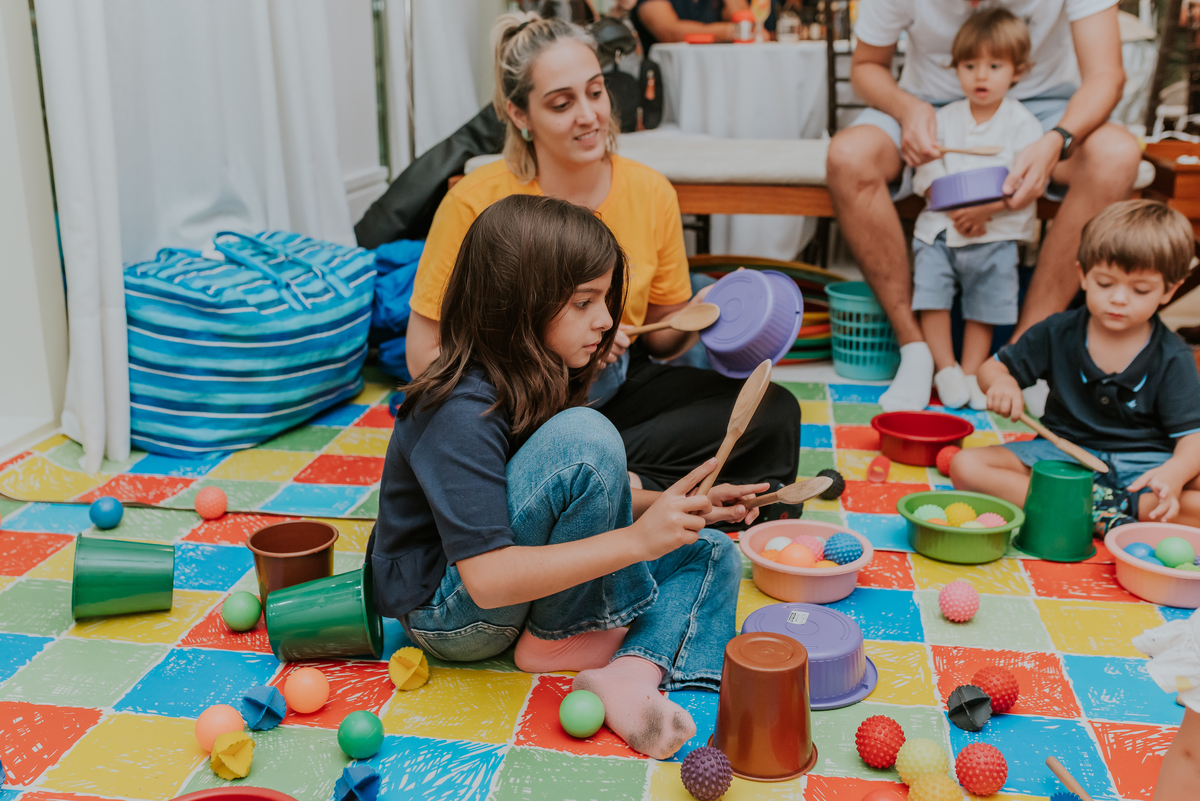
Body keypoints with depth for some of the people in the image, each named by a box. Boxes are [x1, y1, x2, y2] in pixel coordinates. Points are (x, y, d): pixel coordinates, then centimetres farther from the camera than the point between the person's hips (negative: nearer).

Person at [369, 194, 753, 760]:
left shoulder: (539, 382, 1)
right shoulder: (460, 413, -27)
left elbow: (578, 500, 12)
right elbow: (487, 579, -32)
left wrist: (671, 507, -4)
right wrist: (636, 539, -33)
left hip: (524, 578, 9)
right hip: (448, 613, -9)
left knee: (711, 554, 0)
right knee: (584, 438, -30)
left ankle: (629, 675, -23)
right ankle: (554, 638, -12)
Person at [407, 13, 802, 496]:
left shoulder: (651, 194, -3)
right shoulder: (476, 204, -15)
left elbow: (658, 338, 7)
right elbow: (424, 357, -13)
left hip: (617, 390, 4)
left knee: (774, 411, -15)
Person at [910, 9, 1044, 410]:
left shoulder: (1022, 123, -2)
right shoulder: (945, 118, 5)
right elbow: (927, 173, -2)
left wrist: (986, 208, -23)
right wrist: (954, 209, -17)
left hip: (996, 234, -2)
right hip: (939, 228, 2)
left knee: (984, 306, 2)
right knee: (931, 294, -6)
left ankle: (971, 373, 16)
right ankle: (945, 368, 8)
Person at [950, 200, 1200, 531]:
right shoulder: (1058, 333, 0)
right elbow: (992, 367, 8)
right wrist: (1001, 383, -19)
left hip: (1143, 463, -2)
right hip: (1062, 452, 2)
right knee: (965, 466, -24)